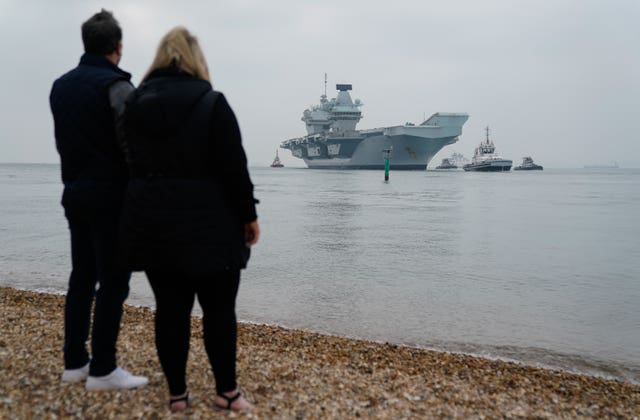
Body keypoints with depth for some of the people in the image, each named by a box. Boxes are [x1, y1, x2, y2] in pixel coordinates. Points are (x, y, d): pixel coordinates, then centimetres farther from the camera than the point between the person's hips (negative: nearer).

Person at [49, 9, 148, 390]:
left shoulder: (60, 86, 12)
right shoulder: (116, 85, -12)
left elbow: (63, 141, 14)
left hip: (75, 191, 8)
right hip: (110, 195, -8)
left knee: (82, 276, 13)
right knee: (113, 281, -2)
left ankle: (74, 362, 19)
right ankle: (102, 369, 2)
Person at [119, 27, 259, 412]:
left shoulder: (135, 104, 7)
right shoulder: (212, 104, -9)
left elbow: (135, 164, 13)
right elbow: (234, 168, -11)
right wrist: (248, 215, -3)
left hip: (150, 221, 5)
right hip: (205, 224, -4)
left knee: (170, 308, 9)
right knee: (219, 309, 6)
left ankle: (177, 393, 17)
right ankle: (227, 392, 15)